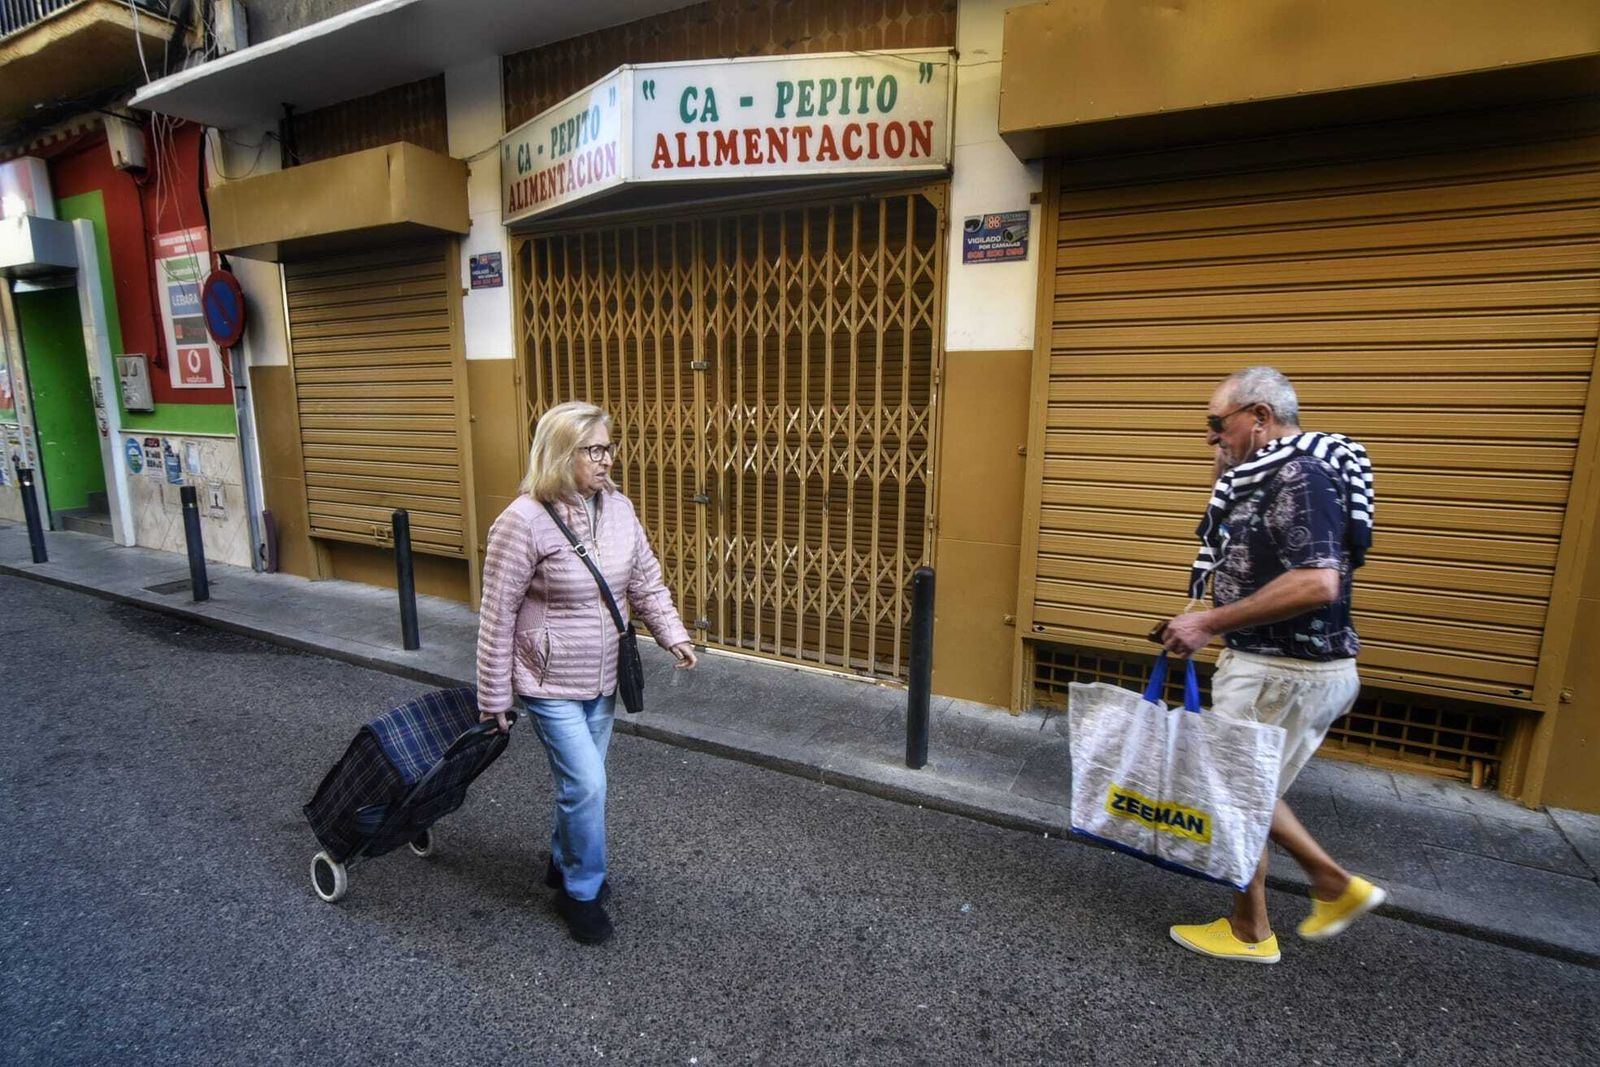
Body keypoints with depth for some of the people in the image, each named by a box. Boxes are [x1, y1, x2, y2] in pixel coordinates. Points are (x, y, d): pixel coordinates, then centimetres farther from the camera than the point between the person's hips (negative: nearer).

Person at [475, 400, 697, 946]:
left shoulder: (618, 508, -3)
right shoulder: (524, 521, -21)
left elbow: (645, 580, 6)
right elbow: (498, 615, -15)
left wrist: (673, 634, -7)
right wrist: (493, 697, -9)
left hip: (601, 679, 6)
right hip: (551, 682, -6)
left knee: (580, 780, 19)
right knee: (587, 785, -4)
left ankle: (563, 865, 44)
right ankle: (582, 891, 21)